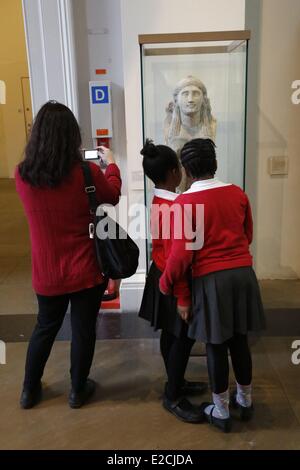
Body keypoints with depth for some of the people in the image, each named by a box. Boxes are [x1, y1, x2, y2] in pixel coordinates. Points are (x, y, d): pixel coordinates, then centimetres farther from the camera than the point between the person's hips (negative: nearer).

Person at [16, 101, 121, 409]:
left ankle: (29, 390, 39)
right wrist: (111, 163, 20)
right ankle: (78, 390, 34)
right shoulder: (86, 172, -17)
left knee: (44, 328, 24)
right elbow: (112, 196, 4)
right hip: (85, 271, -3)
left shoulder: (22, 175, -10)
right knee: (83, 330, 16)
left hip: (46, 273, 3)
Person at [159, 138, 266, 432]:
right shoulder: (238, 193, 2)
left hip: (211, 279, -4)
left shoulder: (185, 202, -13)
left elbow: (181, 253, -15)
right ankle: (245, 401, 36)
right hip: (243, 274, 5)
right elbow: (247, 236, 13)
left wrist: (165, 284, 0)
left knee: (216, 346, 10)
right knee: (239, 341, 18)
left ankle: (221, 412, 25)